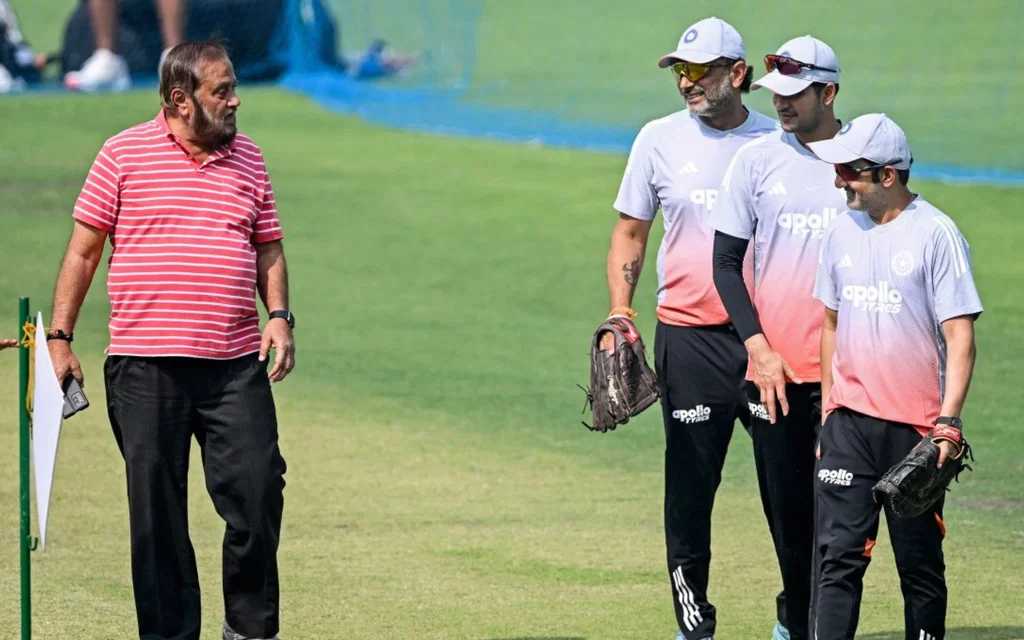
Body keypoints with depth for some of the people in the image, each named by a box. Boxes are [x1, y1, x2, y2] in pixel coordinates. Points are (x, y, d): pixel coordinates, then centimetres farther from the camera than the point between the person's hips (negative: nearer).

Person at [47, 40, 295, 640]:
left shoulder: (248, 158, 12)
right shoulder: (124, 155, 1)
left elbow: (268, 249, 18)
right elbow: (84, 252, 5)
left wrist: (280, 315, 1)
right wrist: (60, 338, 2)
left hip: (236, 365, 2)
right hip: (146, 366, -2)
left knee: (258, 493, -5)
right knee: (157, 510, 2)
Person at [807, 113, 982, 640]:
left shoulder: (936, 234, -8)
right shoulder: (842, 232, 9)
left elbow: (960, 336, -11)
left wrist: (949, 420, -20)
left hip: (915, 427, -4)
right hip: (850, 421, 4)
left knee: (920, 564, 4)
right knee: (838, 553, -4)